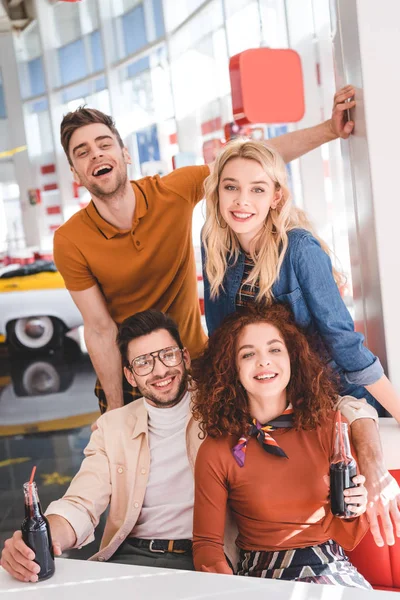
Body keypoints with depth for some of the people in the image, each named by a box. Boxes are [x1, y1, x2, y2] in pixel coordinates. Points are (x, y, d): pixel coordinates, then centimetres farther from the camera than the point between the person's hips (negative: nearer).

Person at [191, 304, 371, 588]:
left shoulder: (329, 426, 0)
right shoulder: (216, 452, -5)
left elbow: (345, 539, 6)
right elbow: (207, 543, 2)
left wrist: (354, 509, -16)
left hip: (330, 567, 1)